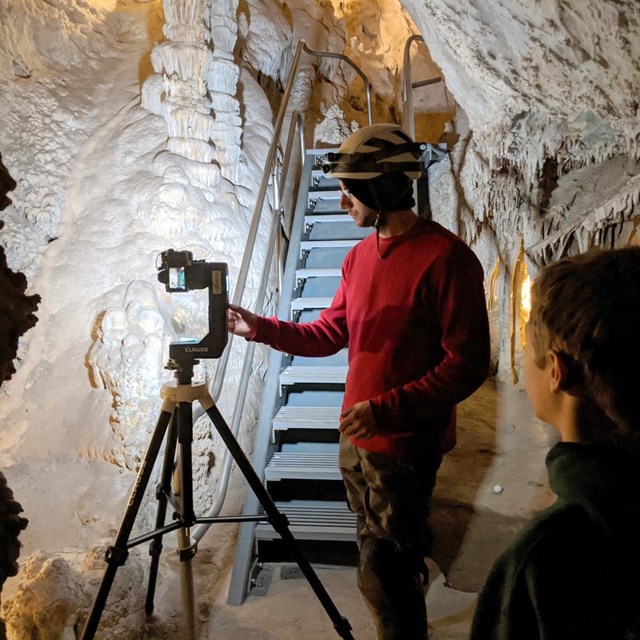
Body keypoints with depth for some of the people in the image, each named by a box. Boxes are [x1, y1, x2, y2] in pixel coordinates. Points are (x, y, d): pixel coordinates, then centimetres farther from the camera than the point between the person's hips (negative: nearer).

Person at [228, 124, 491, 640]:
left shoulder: (445, 257, -16)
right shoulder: (360, 256, 9)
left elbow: (467, 365, -18)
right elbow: (330, 333, 13)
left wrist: (387, 408, -24)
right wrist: (262, 328, 1)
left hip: (406, 446, -8)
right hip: (357, 438, 8)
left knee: (383, 575, 0)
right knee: (381, 561, 21)